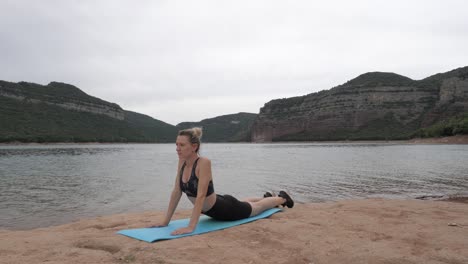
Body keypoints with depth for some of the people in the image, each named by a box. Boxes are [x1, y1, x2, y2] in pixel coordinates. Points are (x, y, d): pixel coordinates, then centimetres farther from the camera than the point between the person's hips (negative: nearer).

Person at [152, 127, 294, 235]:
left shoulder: (204, 163, -36)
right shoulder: (182, 162, -15)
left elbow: (200, 196, -40)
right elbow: (176, 192, -11)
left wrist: (191, 227, -44)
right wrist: (166, 220, -12)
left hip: (226, 208, -7)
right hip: (213, 211, 7)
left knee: (256, 207, 23)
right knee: (244, 203, 36)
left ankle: (282, 198, 52)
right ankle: (267, 197, 66)